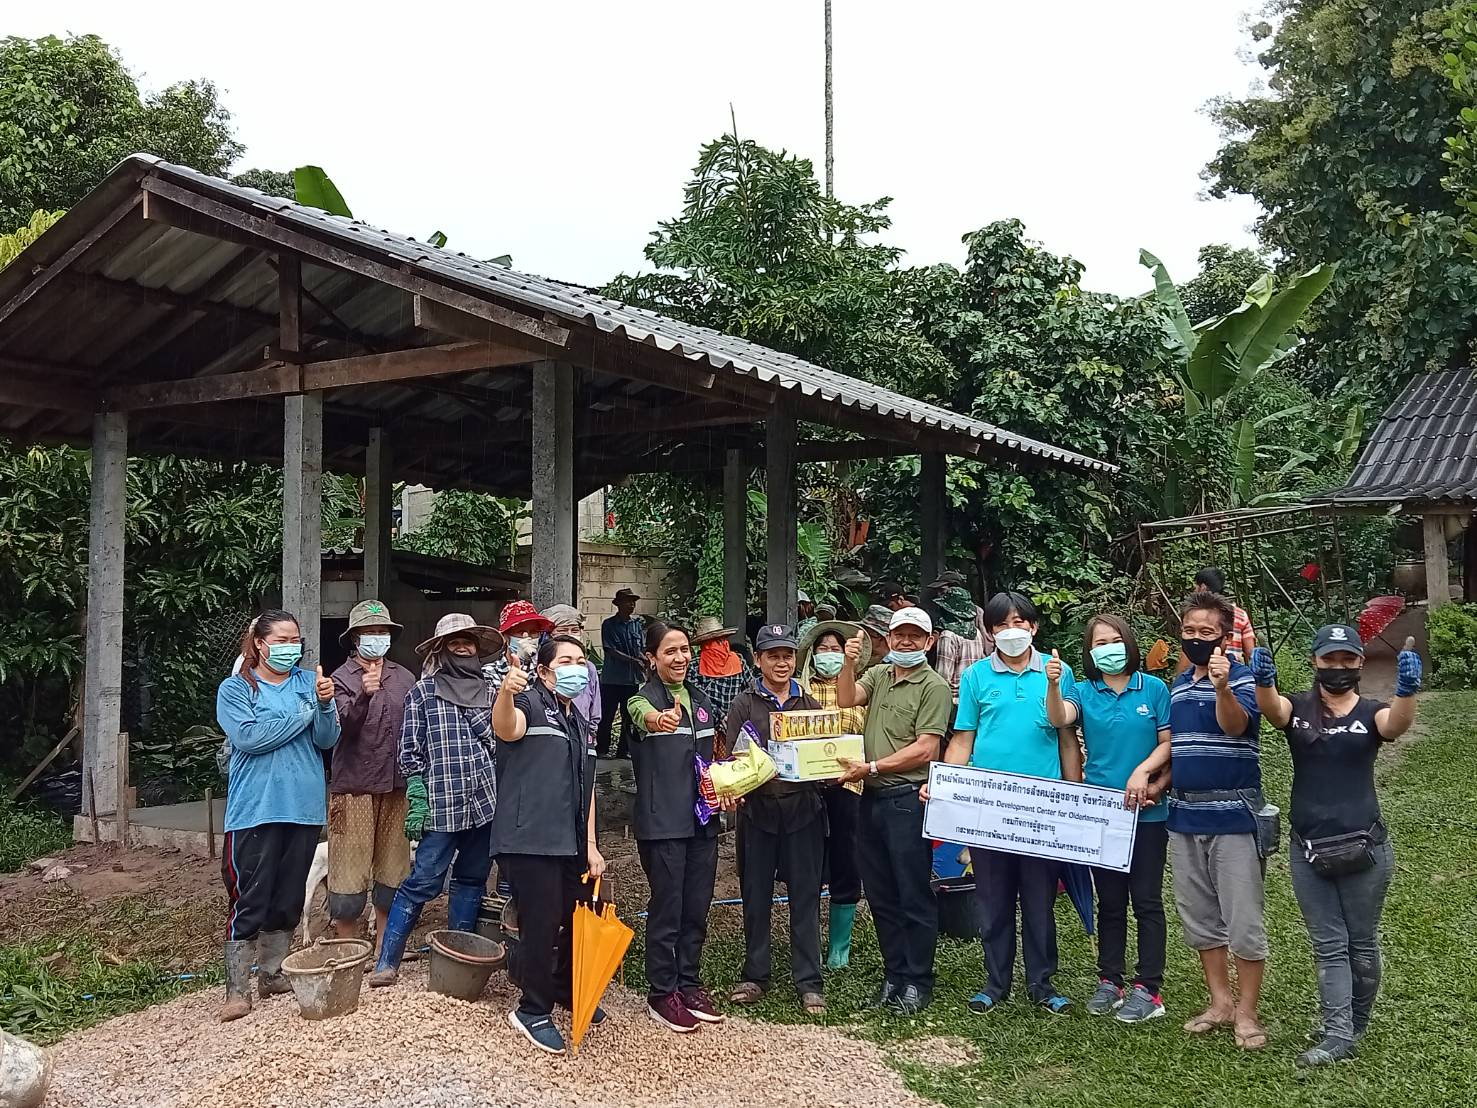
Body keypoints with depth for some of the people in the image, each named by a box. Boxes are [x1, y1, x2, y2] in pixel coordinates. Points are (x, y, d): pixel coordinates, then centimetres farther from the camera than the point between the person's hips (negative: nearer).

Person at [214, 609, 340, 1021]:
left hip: (304, 807, 4)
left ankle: (271, 974, 26)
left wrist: (325, 704, -19)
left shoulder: (309, 682, 8)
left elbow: (327, 740, 0)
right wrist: (305, 713, -10)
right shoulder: (235, 689, -1)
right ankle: (237, 990, 4)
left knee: (288, 901, 12)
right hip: (255, 811, -4)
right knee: (250, 901, -3)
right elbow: (249, 738, -16)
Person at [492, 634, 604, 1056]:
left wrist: (590, 845, 17)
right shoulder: (531, 703, -5)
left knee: (581, 920, 15)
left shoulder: (581, 724, 20)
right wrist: (506, 694, -52)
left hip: (571, 844, 8)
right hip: (530, 841, -8)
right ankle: (533, 1012, 12)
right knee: (542, 925, -5)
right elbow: (506, 728, -30)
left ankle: (567, 991, 37)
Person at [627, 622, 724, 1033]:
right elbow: (644, 715, -36)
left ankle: (689, 984, 25)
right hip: (663, 821, -6)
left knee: (697, 907, 12)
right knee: (667, 909, 0)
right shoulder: (646, 698, -9)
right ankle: (661, 993, 13)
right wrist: (659, 719, -60)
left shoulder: (700, 699, 11)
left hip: (703, 818, 6)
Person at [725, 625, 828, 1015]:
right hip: (758, 809, -1)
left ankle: (808, 982, 10)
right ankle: (755, 976, 21)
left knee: (805, 895, 2)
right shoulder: (744, 704, 4)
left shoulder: (810, 704, 10)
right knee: (756, 896, 8)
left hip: (803, 808, 1)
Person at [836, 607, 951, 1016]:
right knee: (880, 895, 13)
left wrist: (870, 767, -15)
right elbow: (847, 699, -3)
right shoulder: (878, 675, 13)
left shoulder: (933, 686, -7)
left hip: (908, 800, -6)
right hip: (873, 798, 7)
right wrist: (849, 663, -17)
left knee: (914, 896, 2)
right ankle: (894, 975, 25)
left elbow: (925, 749, -13)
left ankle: (917, 982, 13)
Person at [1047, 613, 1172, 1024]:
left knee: (1146, 901, 1)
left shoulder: (1154, 689, 0)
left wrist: (1143, 772, -16)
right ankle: (1110, 981, 20)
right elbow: (1059, 719, -16)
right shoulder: (1083, 692, 4)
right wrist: (1053, 685, -34)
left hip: (1146, 812, -2)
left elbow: (1168, 743, -1)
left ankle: (1148, 988, 8)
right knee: (1109, 901, 11)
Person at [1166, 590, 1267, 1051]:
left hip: (1232, 817, -7)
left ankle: (1246, 1012, 10)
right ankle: (1220, 1001, 26)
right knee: (1199, 918, 14)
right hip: (1184, 816, 7)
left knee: (1244, 921, -1)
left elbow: (1235, 724, -29)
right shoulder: (1178, 686, 12)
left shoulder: (1242, 678, -8)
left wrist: (1222, 688, -48)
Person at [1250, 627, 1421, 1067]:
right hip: (1308, 850, 1)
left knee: (1361, 943, 11)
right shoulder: (1298, 708, 1)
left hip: (1364, 848, -1)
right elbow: (1270, 707, -23)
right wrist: (1262, 681, -48)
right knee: (1328, 945, 4)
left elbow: (1396, 724, -26)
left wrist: (1406, 692, -49)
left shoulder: (1371, 712, -2)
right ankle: (1338, 1035, 6)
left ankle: (1356, 1025, 28)